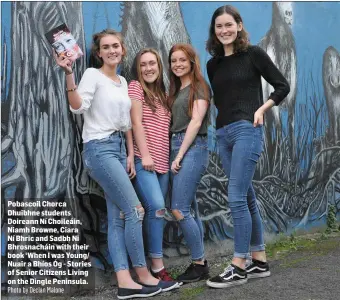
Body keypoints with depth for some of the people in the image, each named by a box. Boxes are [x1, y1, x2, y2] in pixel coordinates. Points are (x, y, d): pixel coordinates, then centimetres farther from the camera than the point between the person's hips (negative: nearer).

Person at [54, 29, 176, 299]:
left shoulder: (123, 82, 18)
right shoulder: (93, 74, -4)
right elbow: (78, 106, -20)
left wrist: (130, 155, 12)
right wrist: (69, 74, -31)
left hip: (119, 149, 8)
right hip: (99, 148, -8)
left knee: (118, 215, 2)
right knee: (135, 209, -10)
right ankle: (143, 275, 2)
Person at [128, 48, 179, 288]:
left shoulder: (163, 94, 20)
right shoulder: (136, 87, 2)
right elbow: (136, 123, -7)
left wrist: (171, 157, 11)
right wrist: (144, 154, -15)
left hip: (162, 162, 7)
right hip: (143, 160, -6)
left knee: (155, 212, 5)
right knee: (157, 207, -19)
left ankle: (151, 263, 12)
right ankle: (158, 267, -13)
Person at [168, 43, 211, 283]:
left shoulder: (199, 87, -2)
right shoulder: (176, 90, 20)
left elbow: (196, 122, -11)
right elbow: (174, 123, 15)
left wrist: (180, 156, -14)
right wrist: (175, 156, 3)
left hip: (192, 149, -8)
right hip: (177, 149, 8)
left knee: (179, 210, -13)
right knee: (190, 209, 7)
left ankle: (199, 263, -2)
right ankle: (200, 263, 13)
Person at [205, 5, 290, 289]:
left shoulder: (253, 53, 0)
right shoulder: (213, 64, 15)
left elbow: (282, 86, 1)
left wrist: (261, 109, -9)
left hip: (247, 130, -6)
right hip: (223, 133, 6)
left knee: (236, 197, -10)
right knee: (247, 198, 10)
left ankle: (238, 267, -1)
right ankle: (260, 261, 19)